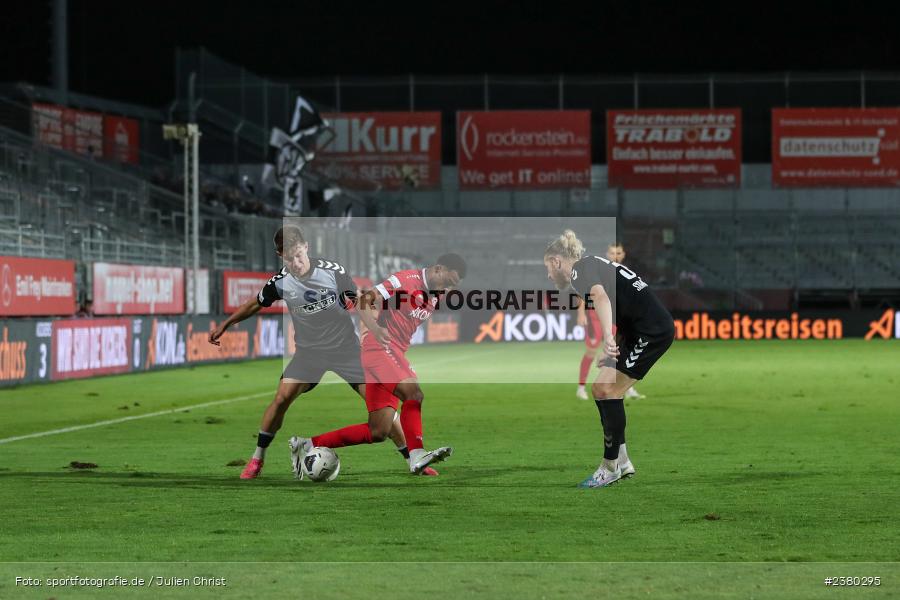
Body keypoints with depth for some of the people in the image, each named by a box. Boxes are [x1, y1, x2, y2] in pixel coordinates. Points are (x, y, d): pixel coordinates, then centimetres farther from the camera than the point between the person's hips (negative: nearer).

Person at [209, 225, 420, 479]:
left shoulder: (332, 270, -15)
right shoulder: (280, 282, -10)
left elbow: (359, 300, -2)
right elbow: (255, 304, 9)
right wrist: (225, 325, 9)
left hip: (346, 347, -1)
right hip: (309, 351, 1)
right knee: (282, 398, -16)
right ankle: (257, 459, 1)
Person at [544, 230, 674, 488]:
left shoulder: (581, 269, -10)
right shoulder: (592, 267, 20)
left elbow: (601, 296, -31)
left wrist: (608, 338, -45)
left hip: (653, 330, -10)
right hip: (638, 332, 10)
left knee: (607, 391, -9)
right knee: (600, 390, 11)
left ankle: (610, 466, -2)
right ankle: (621, 461, 18)